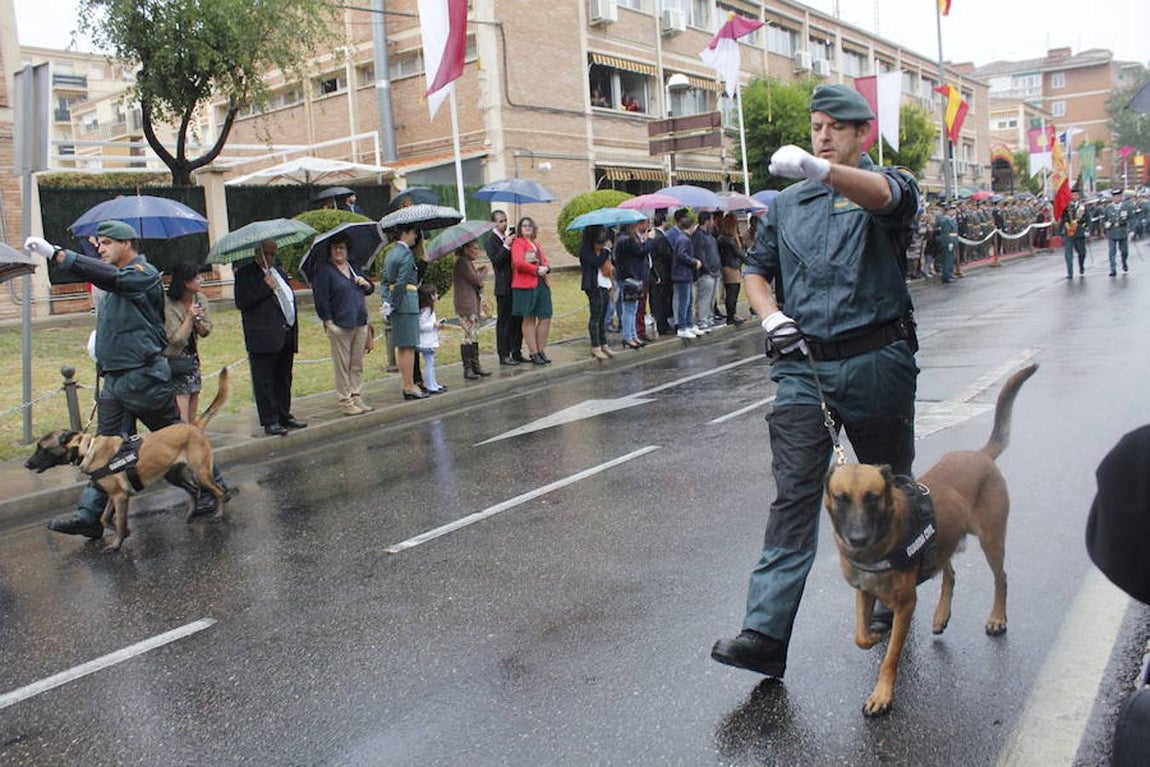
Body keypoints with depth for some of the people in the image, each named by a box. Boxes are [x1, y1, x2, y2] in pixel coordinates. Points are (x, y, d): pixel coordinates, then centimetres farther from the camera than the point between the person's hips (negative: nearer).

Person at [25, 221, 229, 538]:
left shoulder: (143, 274, -10)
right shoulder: (119, 281, 18)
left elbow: (107, 275, -28)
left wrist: (55, 253, -33)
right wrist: (99, 340, 9)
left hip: (144, 378, -9)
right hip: (115, 378, 9)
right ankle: (89, 515, 3)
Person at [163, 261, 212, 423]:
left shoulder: (199, 301, 2)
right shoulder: (169, 306, -18)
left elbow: (205, 332, 7)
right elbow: (176, 339, -21)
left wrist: (198, 322, -14)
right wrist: (189, 317, -22)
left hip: (193, 358, 7)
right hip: (176, 360, -7)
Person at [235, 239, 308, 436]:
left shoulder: (279, 270, 18)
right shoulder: (245, 273, -4)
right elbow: (241, 302, -15)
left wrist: (294, 328, 18)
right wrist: (265, 287, -18)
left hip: (286, 336, 7)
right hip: (264, 337, -7)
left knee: (284, 379, 14)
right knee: (264, 381, -3)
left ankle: (284, 415, 23)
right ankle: (270, 421, 0)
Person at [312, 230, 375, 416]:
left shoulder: (354, 266, 15)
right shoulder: (324, 269, -5)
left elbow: (370, 290, 25)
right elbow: (320, 298, -10)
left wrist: (366, 283, 1)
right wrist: (328, 322, -15)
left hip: (360, 323, 6)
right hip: (339, 325, -6)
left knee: (357, 364, 10)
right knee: (342, 365, -1)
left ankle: (357, 397, 18)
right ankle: (345, 401, 4)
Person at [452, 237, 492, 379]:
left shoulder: (468, 262, 20)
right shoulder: (462, 262, -11)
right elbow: (476, 279, -15)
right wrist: (484, 271, 1)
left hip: (474, 305, 10)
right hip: (465, 306, -10)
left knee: (474, 336, 11)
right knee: (467, 337, -8)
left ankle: (476, 366, 15)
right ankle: (467, 368, -5)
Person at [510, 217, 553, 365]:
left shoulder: (537, 244, 22)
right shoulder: (518, 243, -3)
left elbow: (545, 261, 19)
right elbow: (518, 263, -15)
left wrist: (546, 268, -4)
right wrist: (536, 269, -13)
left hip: (542, 283, 7)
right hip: (526, 285, -7)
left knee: (545, 318, 5)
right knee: (529, 319, 1)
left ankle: (541, 350, 15)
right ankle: (533, 353, 5)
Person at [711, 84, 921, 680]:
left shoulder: (889, 186, 1)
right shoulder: (787, 205, 14)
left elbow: (885, 195, -24)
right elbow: (756, 269, 22)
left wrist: (817, 168, -44)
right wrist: (770, 315, -1)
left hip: (878, 360, -2)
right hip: (803, 365, 2)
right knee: (793, 495, -8)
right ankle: (765, 635, -13)